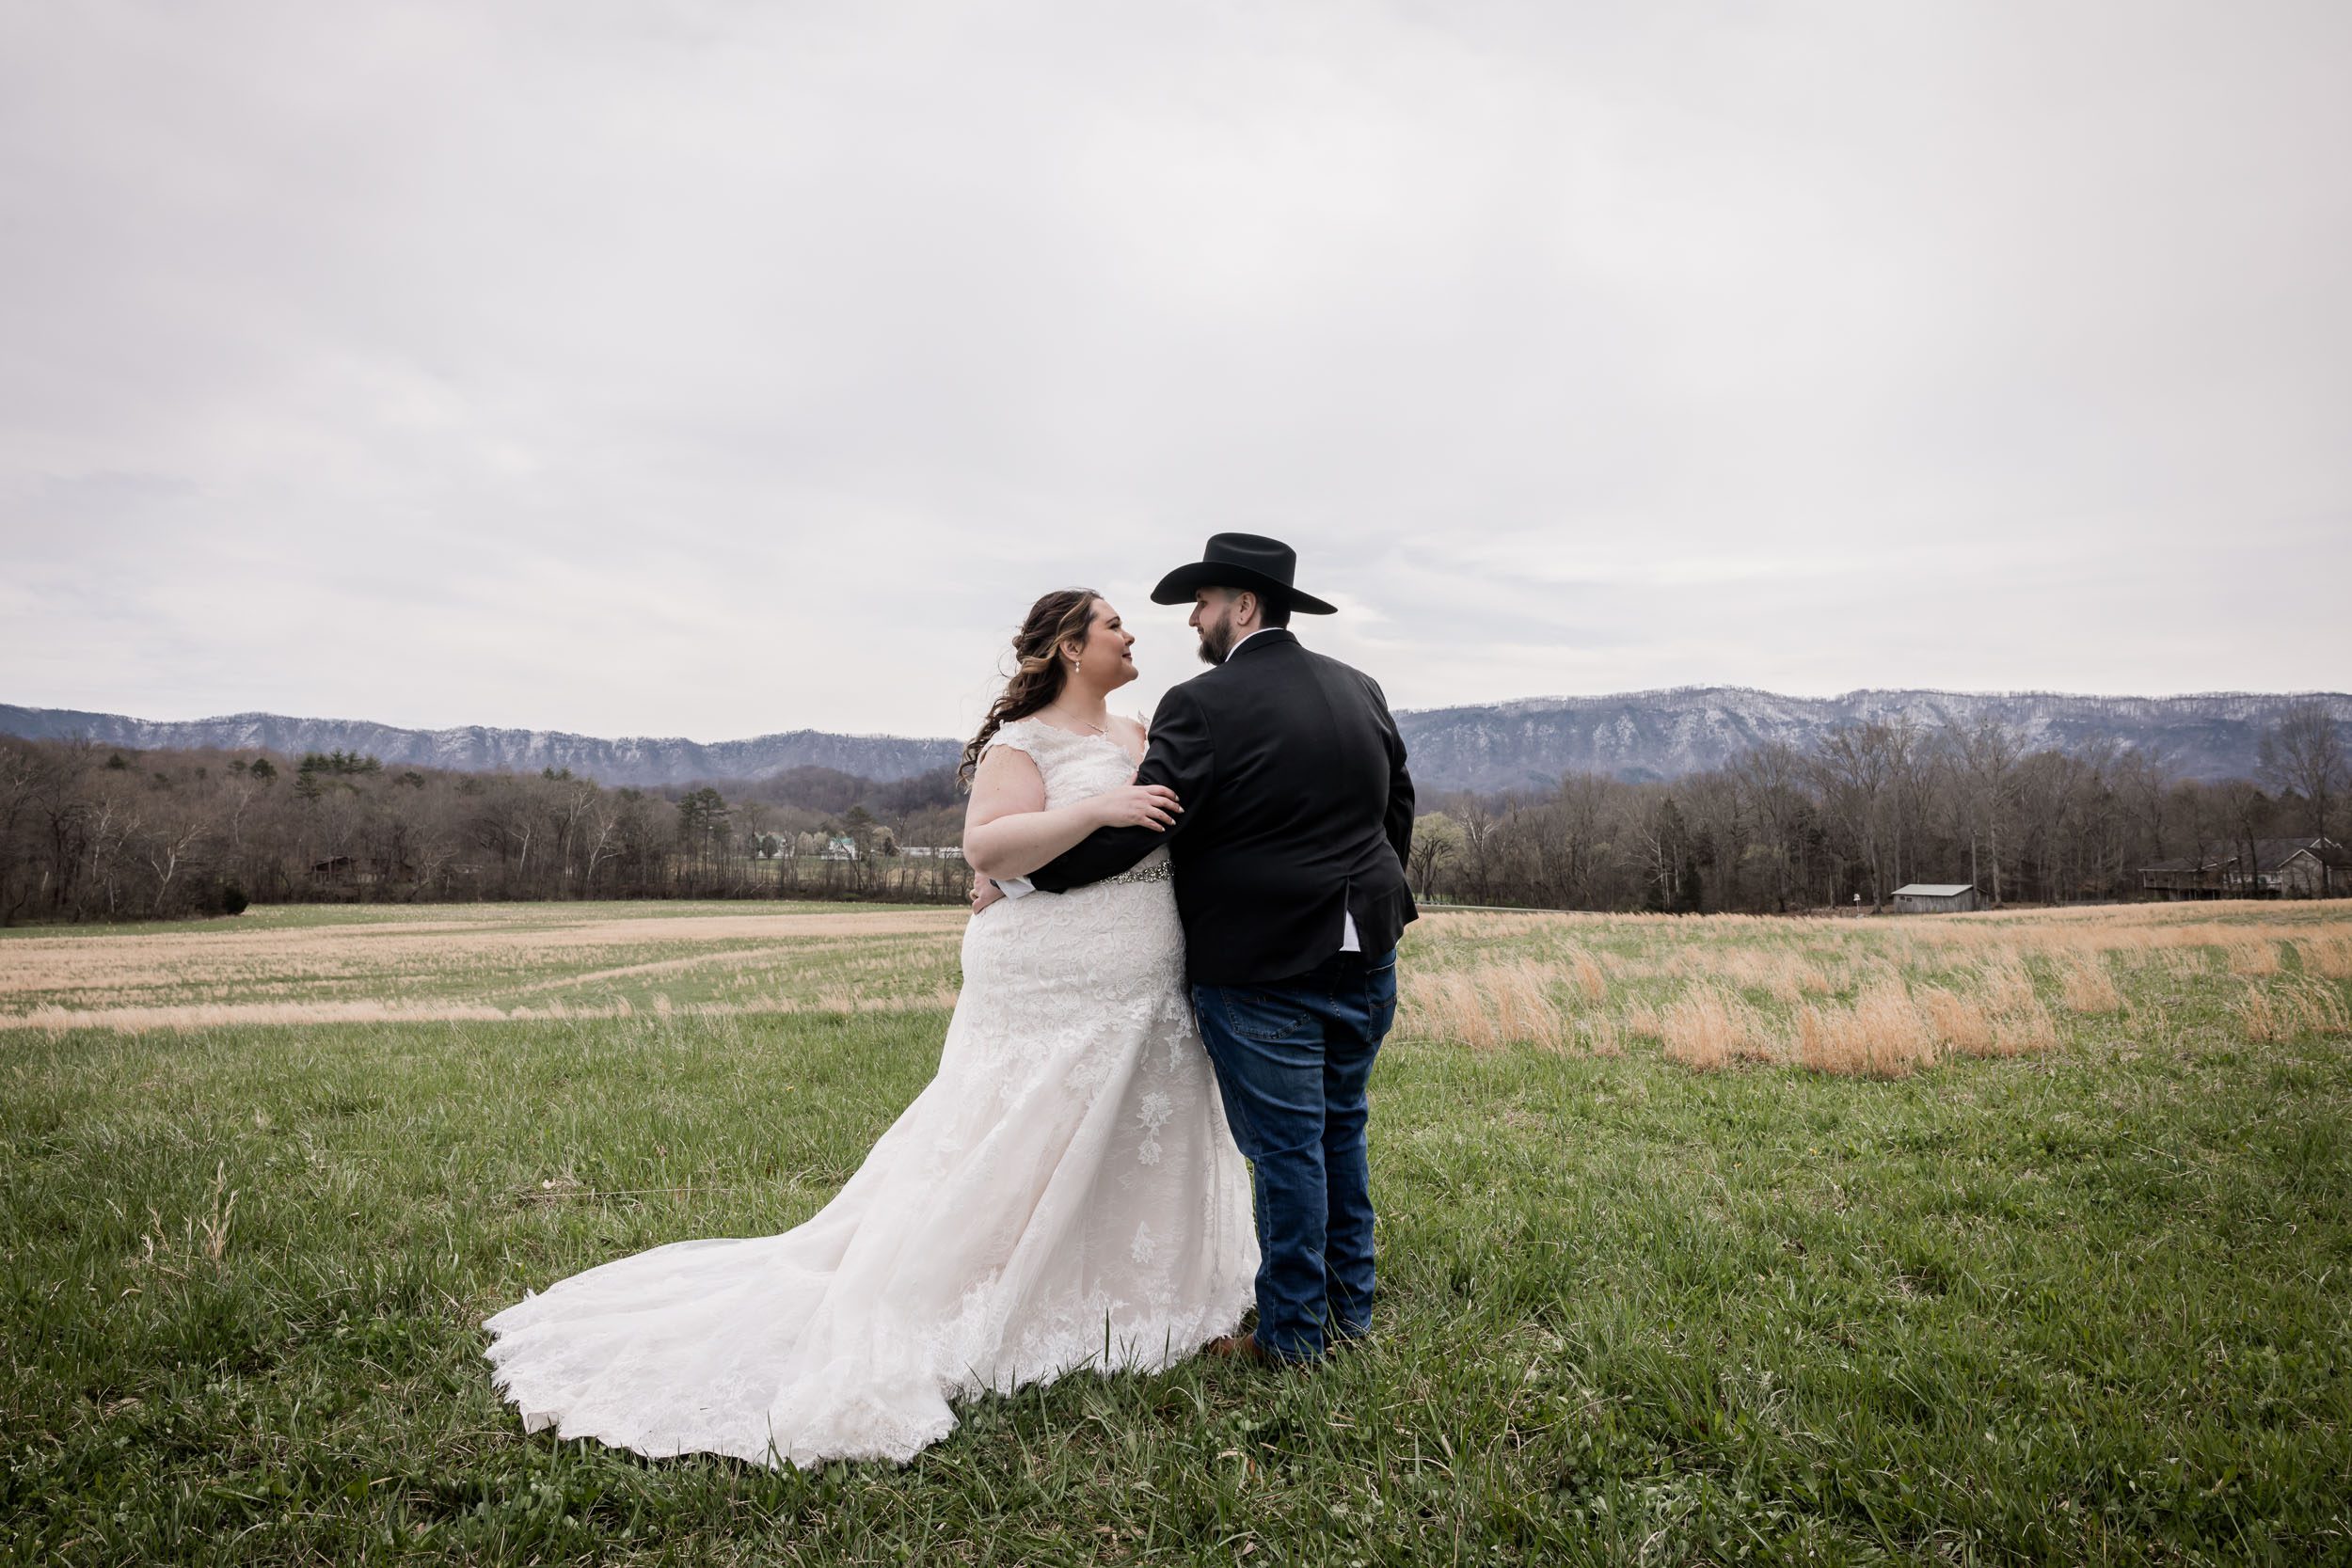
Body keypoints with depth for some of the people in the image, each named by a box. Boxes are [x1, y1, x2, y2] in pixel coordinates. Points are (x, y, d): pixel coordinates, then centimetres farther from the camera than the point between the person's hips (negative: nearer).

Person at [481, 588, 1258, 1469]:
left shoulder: (1139, 738, 14)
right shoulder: (1021, 743, -10)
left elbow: (1171, 833, 23)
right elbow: (986, 847, -24)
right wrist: (1097, 810, -30)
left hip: (1146, 998, 8)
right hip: (1049, 994, -7)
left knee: (1143, 1152, 15)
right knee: (1010, 1164, -1)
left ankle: (1151, 1310, 33)